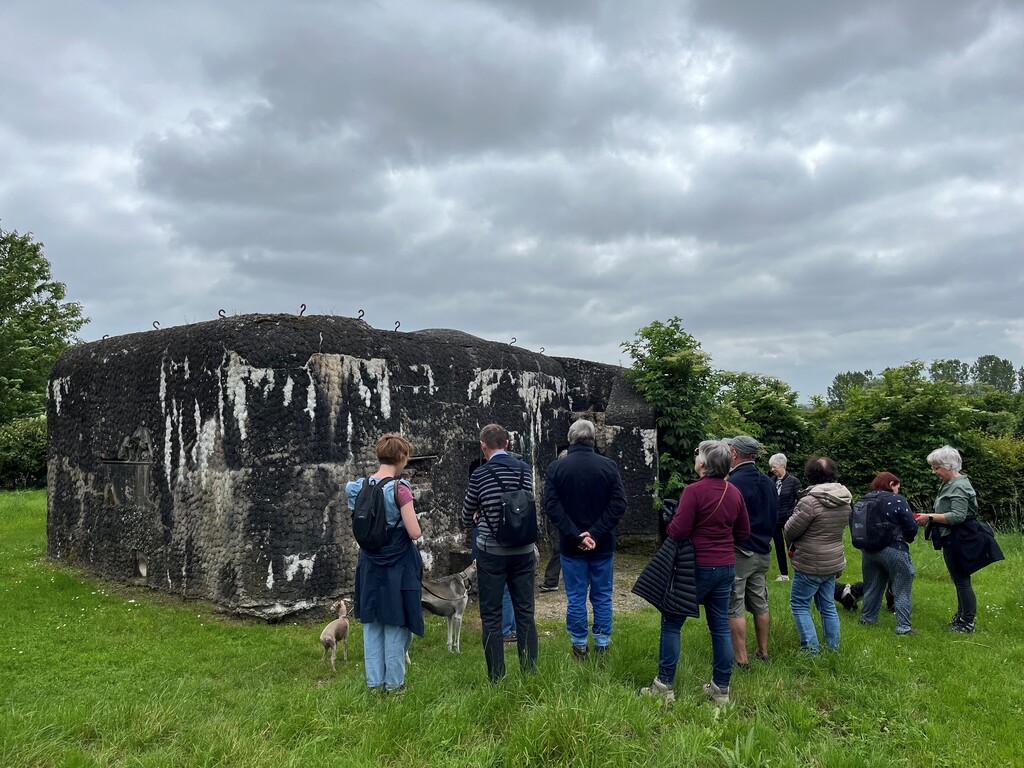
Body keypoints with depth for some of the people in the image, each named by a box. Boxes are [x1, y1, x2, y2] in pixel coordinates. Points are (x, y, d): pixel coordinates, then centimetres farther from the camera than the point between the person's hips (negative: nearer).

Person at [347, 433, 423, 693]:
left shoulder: (360, 487, 0)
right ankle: (394, 682, 17)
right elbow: (414, 533, -19)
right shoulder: (399, 489, -18)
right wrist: (414, 523, 1)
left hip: (369, 564, 6)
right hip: (397, 565, -6)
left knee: (371, 624, 15)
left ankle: (374, 681, 23)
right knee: (396, 624, 7)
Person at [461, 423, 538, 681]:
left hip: (492, 551, -3)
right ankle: (530, 673, 18)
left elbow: (467, 517, 4)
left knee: (491, 616, 8)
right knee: (525, 612, 12)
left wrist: (473, 521, 27)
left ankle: (496, 678, 12)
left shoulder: (480, 474, -9)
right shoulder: (525, 469, 1)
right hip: (523, 550, 4)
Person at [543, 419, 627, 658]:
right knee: (602, 596, 13)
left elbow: (552, 507, -12)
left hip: (571, 546, 0)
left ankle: (579, 646, 19)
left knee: (575, 598, 10)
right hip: (603, 545, 1)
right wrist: (596, 533, -12)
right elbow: (618, 504, -11)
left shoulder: (555, 468, -6)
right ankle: (602, 645, 20)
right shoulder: (608, 466, -6)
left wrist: (575, 536, -12)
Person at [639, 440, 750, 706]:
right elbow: (744, 532, 13)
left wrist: (671, 521, 2)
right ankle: (721, 688, 21)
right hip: (726, 567, 6)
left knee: (671, 623, 5)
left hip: (698, 567, -6)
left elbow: (678, 532, -18)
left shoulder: (694, 490, -18)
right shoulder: (735, 492, 3)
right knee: (720, 626, 13)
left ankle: (664, 686, 10)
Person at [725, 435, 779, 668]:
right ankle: (763, 652, 27)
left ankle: (741, 659, 4)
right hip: (762, 552, 8)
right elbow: (774, 516, 16)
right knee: (760, 604, 17)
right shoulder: (768, 482, 7)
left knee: (735, 608, 0)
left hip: (738, 553, -8)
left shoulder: (733, 482, -19)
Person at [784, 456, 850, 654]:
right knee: (828, 606, 18)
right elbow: (843, 526, 13)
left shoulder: (810, 501, -24)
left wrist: (792, 543, 6)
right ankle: (833, 648, 25)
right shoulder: (845, 500, 1)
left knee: (799, 604, 6)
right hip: (834, 562, 7)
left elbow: (789, 530, -15)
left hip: (810, 565, -7)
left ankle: (810, 648, 5)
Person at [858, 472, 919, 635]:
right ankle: (903, 627, 8)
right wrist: (906, 538, 8)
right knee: (901, 590, 7)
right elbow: (912, 527, -12)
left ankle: (867, 618, 30)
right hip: (894, 551, -5)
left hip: (869, 551, 5)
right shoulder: (898, 500, -12)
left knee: (872, 586, 20)